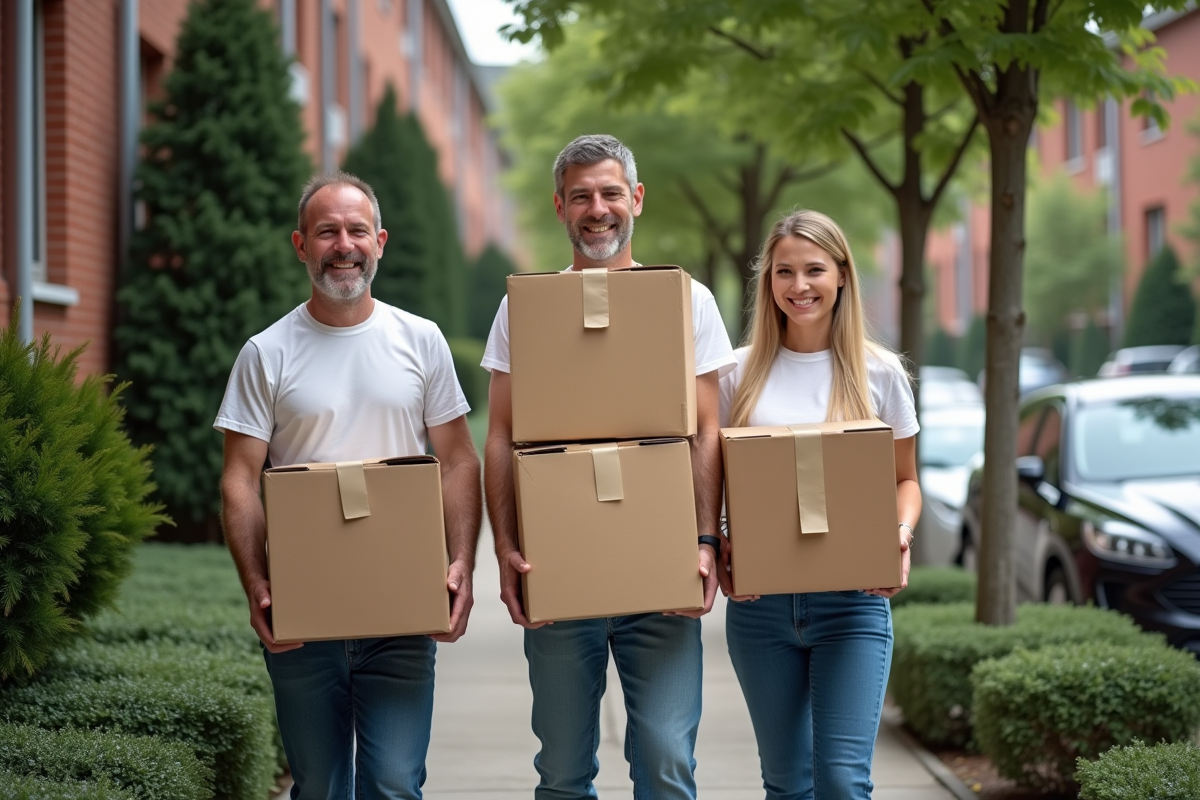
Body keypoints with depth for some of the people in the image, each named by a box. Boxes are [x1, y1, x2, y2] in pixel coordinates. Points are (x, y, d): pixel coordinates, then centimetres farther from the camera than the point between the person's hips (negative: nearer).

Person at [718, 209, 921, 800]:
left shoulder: (878, 373, 2)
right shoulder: (742, 373, 5)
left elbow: (904, 479, 10)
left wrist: (901, 535, -10)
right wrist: (716, 546, -8)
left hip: (852, 600, -2)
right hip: (758, 600, 2)